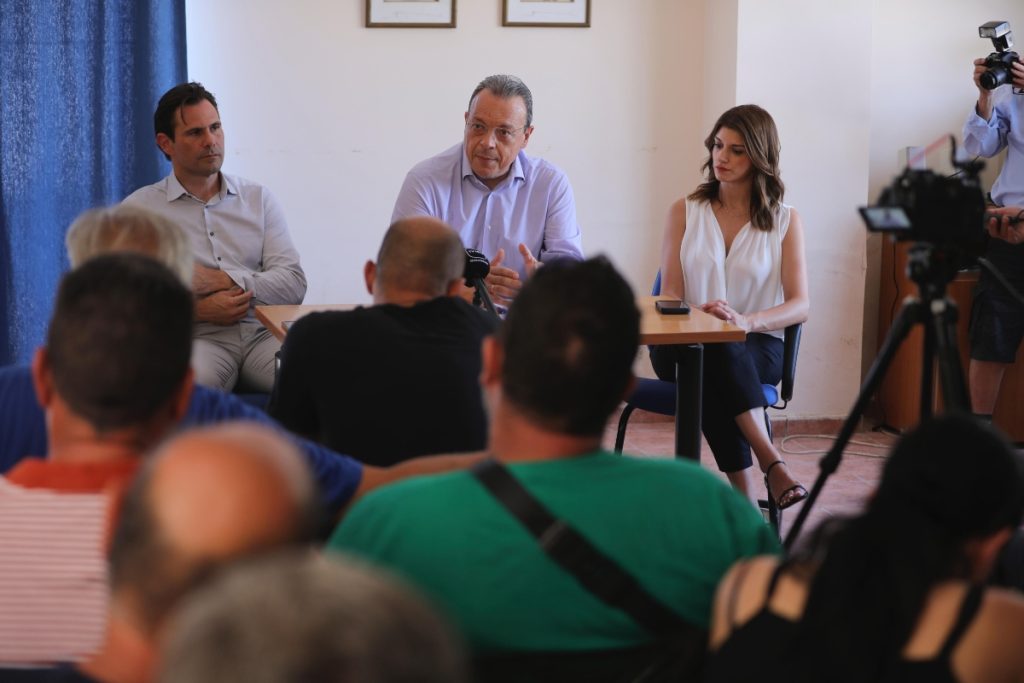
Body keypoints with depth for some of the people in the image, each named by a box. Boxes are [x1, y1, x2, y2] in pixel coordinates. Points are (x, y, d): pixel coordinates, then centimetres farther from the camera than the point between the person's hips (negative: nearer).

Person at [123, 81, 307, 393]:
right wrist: (198, 310, -12)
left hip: (263, 333, 3)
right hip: (196, 338, -3)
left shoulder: (259, 199, 19)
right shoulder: (139, 208, 11)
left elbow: (294, 283, 8)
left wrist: (223, 280, -6)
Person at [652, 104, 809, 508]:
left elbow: (799, 306, -4)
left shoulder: (785, 221, 7)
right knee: (711, 353, -38)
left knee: (720, 354, -38)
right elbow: (670, 293, 5)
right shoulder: (684, 212, 11)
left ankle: (742, 495, -42)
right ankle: (770, 462, -43)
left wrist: (746, 321, -26)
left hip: (756, 346, -1)